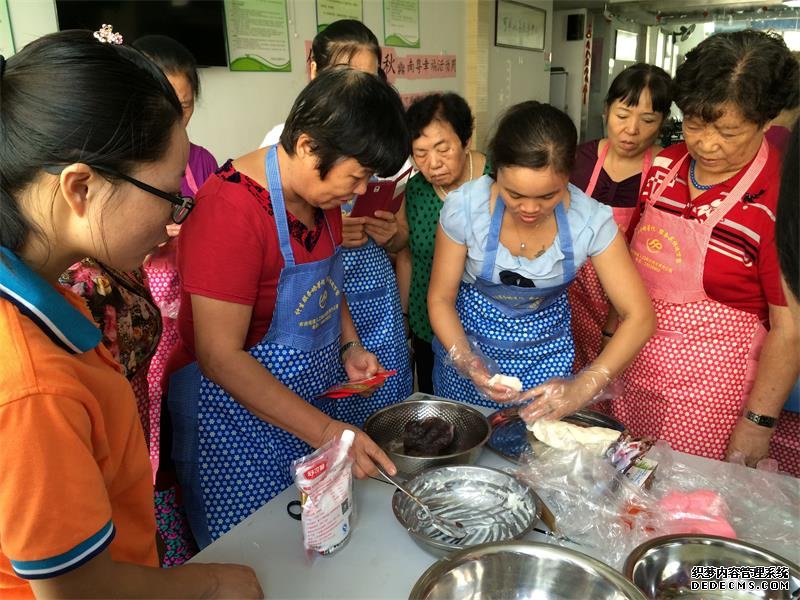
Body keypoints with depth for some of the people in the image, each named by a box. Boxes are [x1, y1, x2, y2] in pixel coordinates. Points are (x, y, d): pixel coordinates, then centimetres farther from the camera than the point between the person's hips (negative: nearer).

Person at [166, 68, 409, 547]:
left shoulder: (324, 192, 0)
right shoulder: (231, 210, -25)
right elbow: (221, 358, -25)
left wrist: (350, 346, 2)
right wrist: (324, 431, -26)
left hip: (318, 400, 8)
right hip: (240, 414, -7)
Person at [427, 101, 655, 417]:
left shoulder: (590, 219, -23)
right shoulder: (464, 207, -25)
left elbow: (639, 316, -18)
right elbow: (440, 298, -13)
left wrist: (583, 387, -32)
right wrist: (465, 360, -31)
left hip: (546, 346, 1)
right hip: (469, 339, 0)